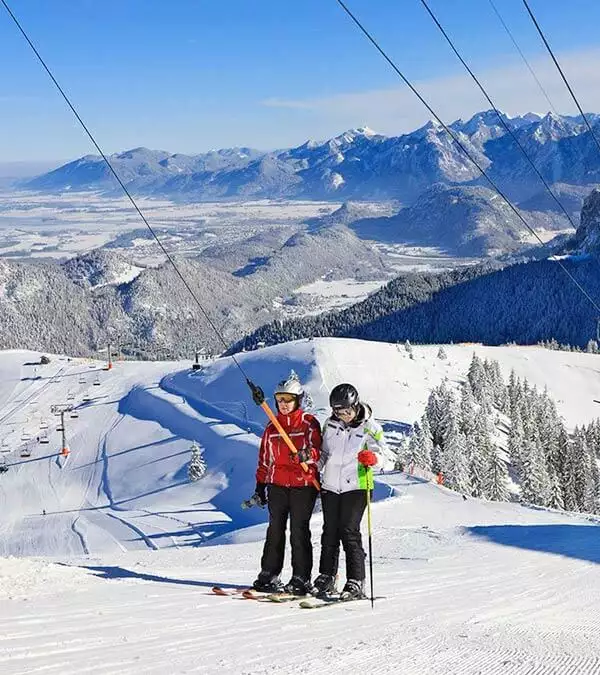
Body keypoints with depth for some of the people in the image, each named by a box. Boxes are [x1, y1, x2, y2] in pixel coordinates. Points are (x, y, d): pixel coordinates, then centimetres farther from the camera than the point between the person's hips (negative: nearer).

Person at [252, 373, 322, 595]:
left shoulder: (309, 423, 1)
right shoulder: (272, 427, 14)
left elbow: (317, 450, -6)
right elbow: (265, 459, 19)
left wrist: (307, 455, -28)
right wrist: (260, 485, 16)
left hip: (303, 484, -4)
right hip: (277, 484, 4)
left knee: (299, 531, -4)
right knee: (275, 530, 6)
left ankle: (301, 578, 2)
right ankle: (269, 575, 12)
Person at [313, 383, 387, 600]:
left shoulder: (369, 427, -5)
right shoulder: (330, 425, 7)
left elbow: (384, 454, -5)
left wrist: (373, 458, -26)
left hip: (356, 487, -5)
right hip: (330, 486, 5)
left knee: (349, 533, -11)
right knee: (330, 533, 9)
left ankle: (356, 582, -7)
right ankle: (326, 577, 20)